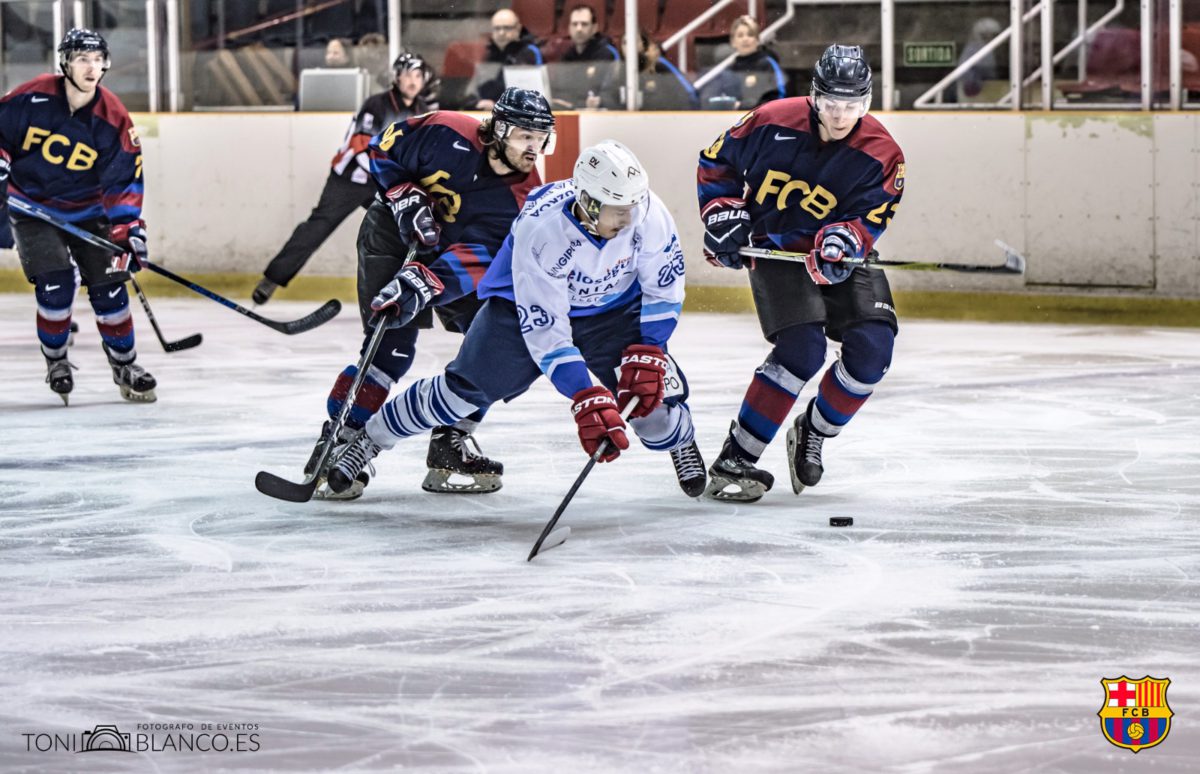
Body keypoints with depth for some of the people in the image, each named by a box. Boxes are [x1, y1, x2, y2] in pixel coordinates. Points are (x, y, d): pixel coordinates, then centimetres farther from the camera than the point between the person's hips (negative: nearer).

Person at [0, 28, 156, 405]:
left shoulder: (113, 117, -12)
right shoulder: (32, 98, -17)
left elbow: (123, 180, -9)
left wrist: (128, 227, -17)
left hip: (87, 211, 2)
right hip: (33, 209, -2)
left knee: (108, 285, -4)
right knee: (56, 285, -17)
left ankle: (124, 365, 15)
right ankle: (55, 361, 6)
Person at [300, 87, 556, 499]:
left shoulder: (524, 198, -18)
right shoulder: (449, 134, -24)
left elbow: (478, 258, -29)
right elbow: (383, 149, -9)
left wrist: (425, 282, -43)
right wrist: (406, 198, -22)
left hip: (450, 254, 4)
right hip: (392, 235, -4)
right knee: (392, 347, -18)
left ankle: (450, 446, 4)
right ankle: (335, 446, -13)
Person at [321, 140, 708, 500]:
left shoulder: (647, 211, -30)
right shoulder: (539, 228, -38)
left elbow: (663, 289, -12)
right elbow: (544, 329, -36)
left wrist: (646, 353, -22)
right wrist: (586, 398, -42)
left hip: (612, 309, 2)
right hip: (528, 305, -2)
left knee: (650, 383, -13)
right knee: (465, 388, -7)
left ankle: (680, 440, 23)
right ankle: (370, 438, 13)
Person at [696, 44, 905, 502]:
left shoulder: (881, 155, -11)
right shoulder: (772, 122, -13)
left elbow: (867, 221, -15)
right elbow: (717, 163, 2)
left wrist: (842, 240, -36)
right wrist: (724, 215, -8)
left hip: (841, 257, 3)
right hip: (776, 251, -3)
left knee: (872, 347, -16)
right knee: (802, 350, -23)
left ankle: (813, 432, 10)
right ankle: (734, 460, -17)